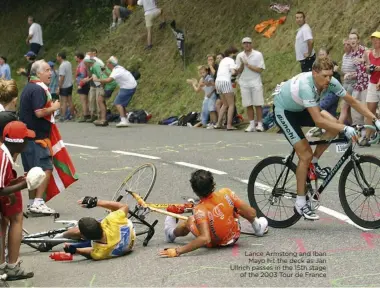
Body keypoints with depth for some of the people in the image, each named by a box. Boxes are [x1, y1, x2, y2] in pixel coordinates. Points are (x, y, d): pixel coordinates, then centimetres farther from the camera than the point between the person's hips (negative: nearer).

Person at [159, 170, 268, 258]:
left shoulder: (200, 210, -34)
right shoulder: (226, 193, -25)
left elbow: (205, 239, -43)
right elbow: (251, 213, -19)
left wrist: (177, 251, -44)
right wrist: (236, 210, 3)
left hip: (213, 244, -2)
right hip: (234, 236, 2)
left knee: (189, 222, 23)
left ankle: (171, 233, 55)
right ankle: (257, 226, 47)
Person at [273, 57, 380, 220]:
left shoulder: (331, 83, -19)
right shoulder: (306, 86, -39)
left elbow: (352, 102, -10)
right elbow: (318, 121, -43)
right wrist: (345, 129, -47)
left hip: (300, 109, 7)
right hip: (283, 111, -7)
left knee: (334, 125, -16)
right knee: (306, 155, -14)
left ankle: (314, 163, 3)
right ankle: (300, 203, -4)